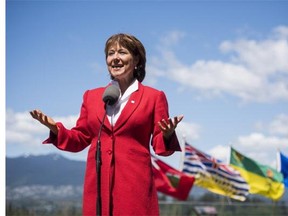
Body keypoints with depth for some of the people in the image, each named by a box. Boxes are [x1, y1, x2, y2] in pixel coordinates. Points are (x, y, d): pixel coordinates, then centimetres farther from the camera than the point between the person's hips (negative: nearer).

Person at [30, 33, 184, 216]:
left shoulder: (154, 96, 4)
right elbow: (81, 140, 16)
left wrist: (168, 135, -18)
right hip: (98, 182, 3)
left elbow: (160, 145, 4)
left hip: (135, 182, -3)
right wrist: (56, 129, -1)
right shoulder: (91, 96, 13)